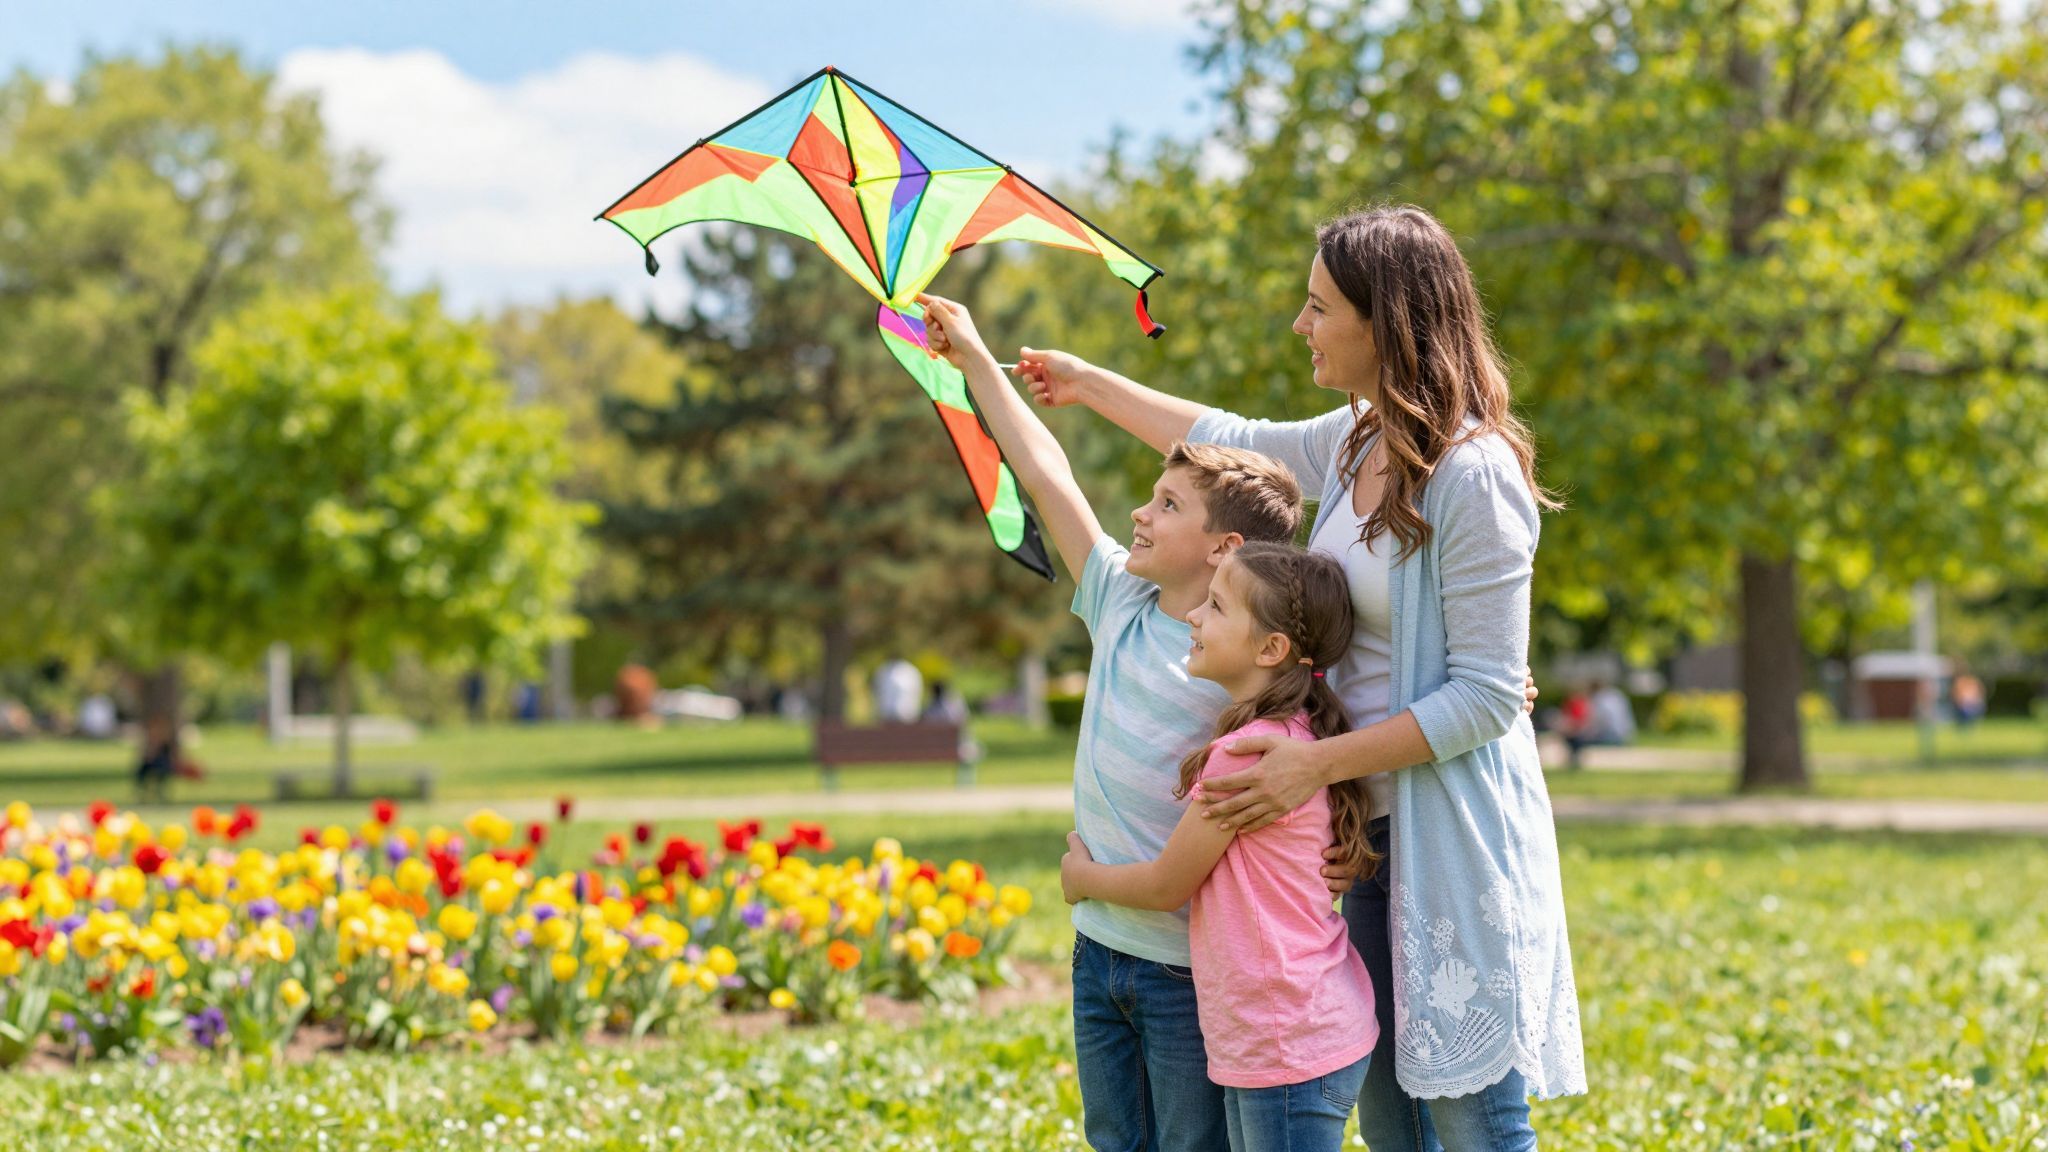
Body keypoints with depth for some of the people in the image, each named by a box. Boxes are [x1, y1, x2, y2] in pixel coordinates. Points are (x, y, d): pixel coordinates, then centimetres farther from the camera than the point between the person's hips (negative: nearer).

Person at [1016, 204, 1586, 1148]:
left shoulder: (1474, 476, -19)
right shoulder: (1356, 442, 7)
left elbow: (1486, 698, -20)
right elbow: (1238, 445, 29)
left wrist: (1319, 762, -21)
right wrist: (1090, 385, 36)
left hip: (1455, 838, -8)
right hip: (1375, 825, 9)